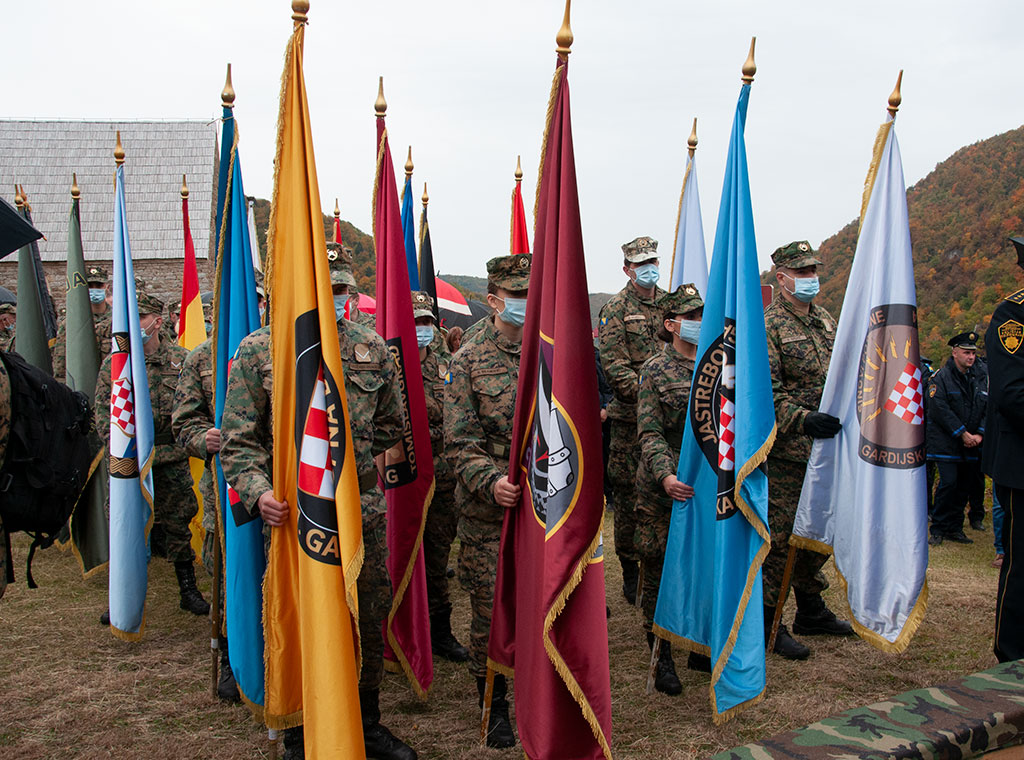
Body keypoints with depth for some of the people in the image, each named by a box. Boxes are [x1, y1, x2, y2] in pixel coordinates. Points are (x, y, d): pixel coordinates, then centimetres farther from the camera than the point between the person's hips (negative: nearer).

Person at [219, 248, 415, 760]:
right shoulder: (257, 351, -2)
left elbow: (390, 427, 18)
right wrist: (258, 491, -19)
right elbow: (238, 440, -3)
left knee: (370, 623, 14)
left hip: (364, 511, 3)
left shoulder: (372, 349, 6)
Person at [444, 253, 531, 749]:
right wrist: (491, 481, -22)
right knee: (490, 610, 6)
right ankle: (494, 704, 26)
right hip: (488, 508, -2)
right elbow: (461, 443, -6)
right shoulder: (468, 360, -2)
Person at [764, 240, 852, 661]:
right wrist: (805, 420, -28)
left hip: (825, 449, 8)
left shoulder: (826, 321, 15)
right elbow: (766, 392, -18)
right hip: (785, 453, -8)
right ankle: (767, 623, 10)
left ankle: (811, 613, 32)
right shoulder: (767, 327, -11)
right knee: (780, 538, -2)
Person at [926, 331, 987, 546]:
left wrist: (979, 434, -5)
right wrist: (962, 433, -15)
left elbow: (987, 408, 11)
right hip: (946, 445, -6)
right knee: (948, 483, -10)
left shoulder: (978, 379, 12)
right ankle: (938, 529, 2)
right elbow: (939, 409, -14)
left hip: (970, 447, 6)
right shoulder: (941, 377, -7)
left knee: (964, 485, 9)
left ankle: (955, 528, 21)